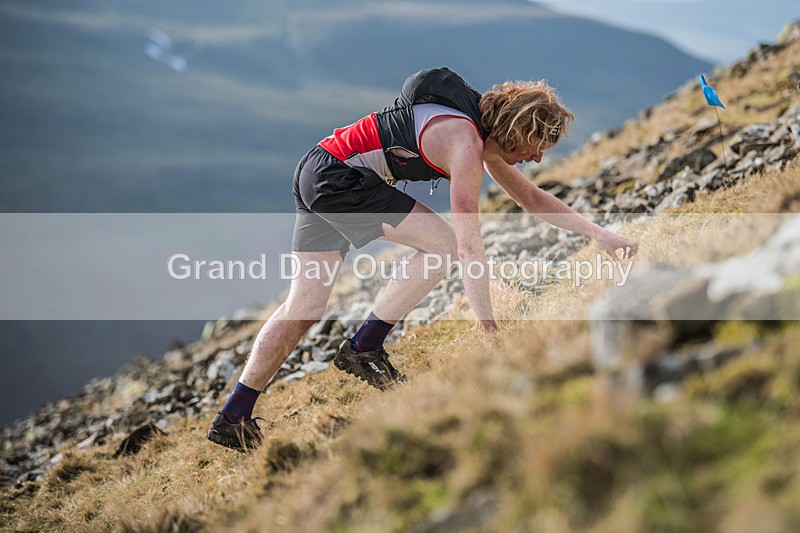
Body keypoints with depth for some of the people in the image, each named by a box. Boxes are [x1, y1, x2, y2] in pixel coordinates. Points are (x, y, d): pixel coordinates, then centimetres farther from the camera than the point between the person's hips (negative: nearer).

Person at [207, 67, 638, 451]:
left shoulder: (488, 134, 10)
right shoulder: (466, 145, -19)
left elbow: (532, 198, 22)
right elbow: (469, 248, -23)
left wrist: (598, 233, 18)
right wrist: (490, 326, -21)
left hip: (316, 179, 10)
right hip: (337, 176, -10)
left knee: (304, 308, 8)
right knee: (443, 244, -12)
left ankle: (232, 418, 10)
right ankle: (363, 348, -4)